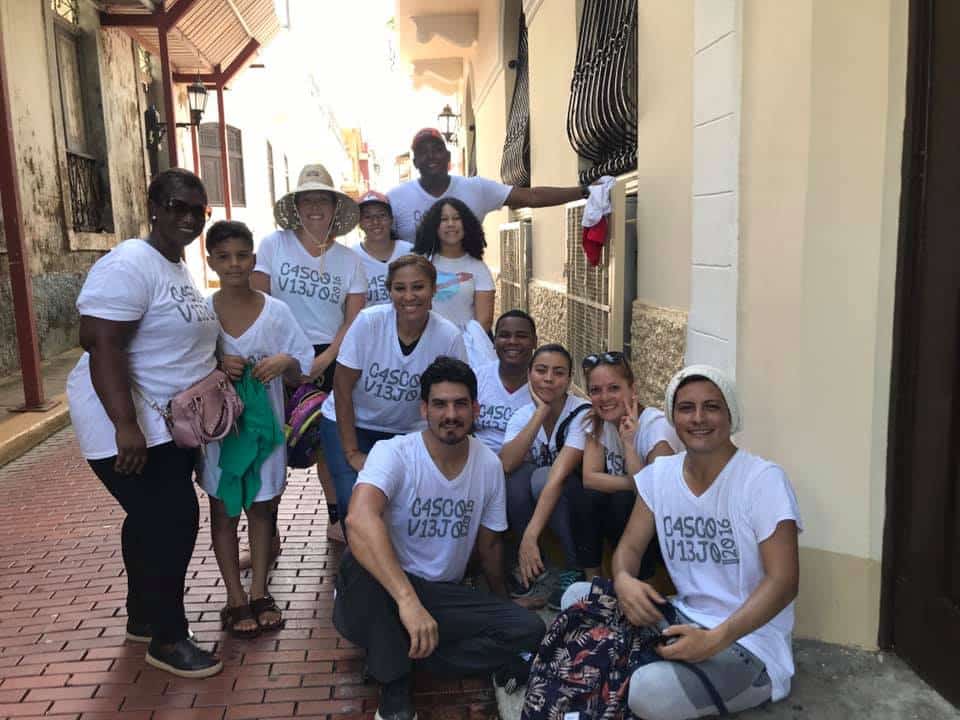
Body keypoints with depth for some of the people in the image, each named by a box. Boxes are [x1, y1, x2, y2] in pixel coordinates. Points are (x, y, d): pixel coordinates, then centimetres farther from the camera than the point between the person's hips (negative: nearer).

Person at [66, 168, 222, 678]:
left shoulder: (179, 268, 11)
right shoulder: (129, 265, -20)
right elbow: (102, 345, -27)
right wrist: (125, 425, -32)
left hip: (171, 421, 10)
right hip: (131, 425, -10)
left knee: (154, 520, 19)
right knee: (172, 520, -7)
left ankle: (143, 617, 36)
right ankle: (167, 638, 10)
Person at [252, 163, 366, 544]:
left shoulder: (348, 259, 5)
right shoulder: (274, 244, -1)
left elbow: (354, 320, 1)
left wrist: (322, 362, -10)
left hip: (330, 359, 2)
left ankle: (338, 520, 24)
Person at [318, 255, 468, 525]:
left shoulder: (449, 337, -17)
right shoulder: (369, 322, -21)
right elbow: (342, 386, -14)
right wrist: (352, 453, -13)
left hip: (406, 431, 1)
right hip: (349, 423, -1)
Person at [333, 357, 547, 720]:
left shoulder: (489, 465, -3)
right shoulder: (393, 453, -18)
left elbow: (489, 544, 12)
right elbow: (359, 520, -38)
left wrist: (501, 604, 23)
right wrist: (407, 599, -47)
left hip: (443, 595, 4)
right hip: (383, 594, -4)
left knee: (529, 629, -17)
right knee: (362, 563, -37)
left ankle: (400, 655, -10)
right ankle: (394, 684, -15)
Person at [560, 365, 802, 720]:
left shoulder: (763, 479, -14)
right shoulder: (659, 473, 3)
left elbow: (783, 580, -19)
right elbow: (630, 546, 7)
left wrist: (714, 640, -31)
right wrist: (624, 581, -19)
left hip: (749, 643, -6)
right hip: (684, 618, 6)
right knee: (578, 596, -8)